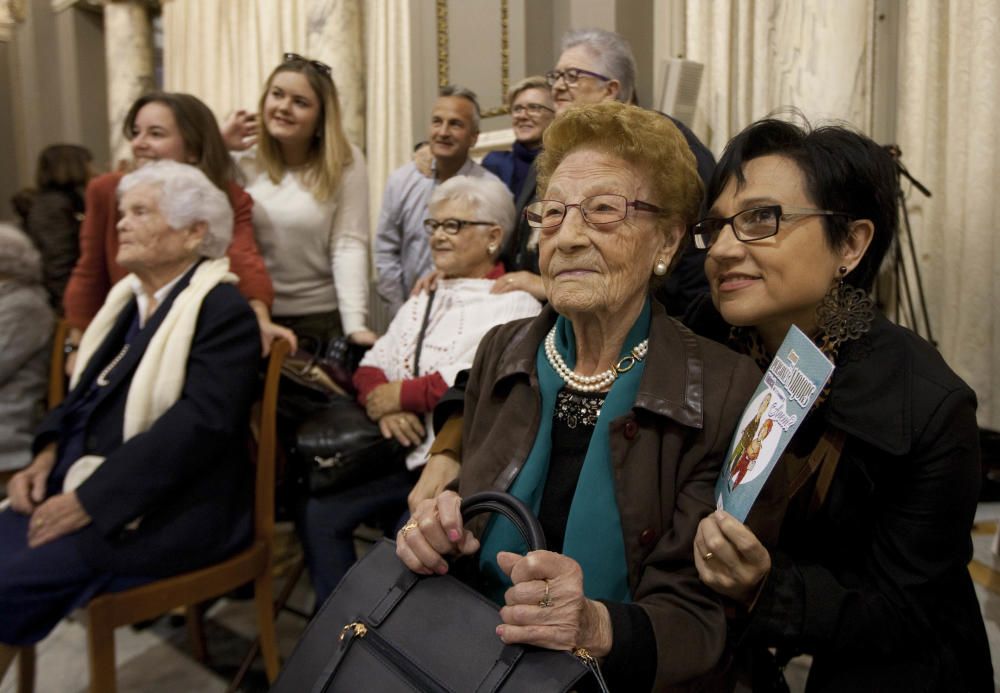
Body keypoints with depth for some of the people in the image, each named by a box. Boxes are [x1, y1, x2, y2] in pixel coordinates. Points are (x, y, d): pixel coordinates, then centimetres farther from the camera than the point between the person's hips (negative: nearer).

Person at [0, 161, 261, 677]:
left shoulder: (223, 311, -13)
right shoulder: (130, 297, 15)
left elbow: (199, 424, -23)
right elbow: (86, 393, 18)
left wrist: (89, 499, -22)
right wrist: (48, 453, -1)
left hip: (164, 512, -8)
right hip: (82, 486, 8)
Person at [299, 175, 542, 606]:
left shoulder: (513, 303, -3)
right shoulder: (423, 303, 20)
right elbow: (372, 366, 13)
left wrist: (403, 394, -10)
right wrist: (382, 403, -10)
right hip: (403, 453, 7)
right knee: (319, 514, -10)